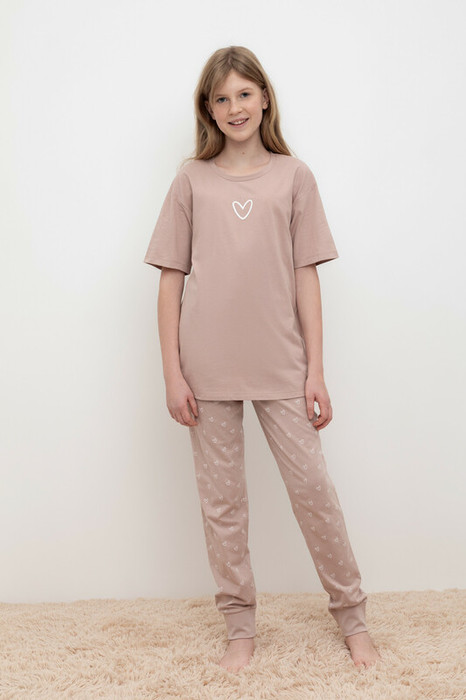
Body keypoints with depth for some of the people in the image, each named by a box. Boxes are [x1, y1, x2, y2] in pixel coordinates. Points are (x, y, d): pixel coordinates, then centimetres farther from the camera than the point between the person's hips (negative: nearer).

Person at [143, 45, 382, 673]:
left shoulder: (294, 176, 6)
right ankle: (240, 628, 24)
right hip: (208, 367, 1)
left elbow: (306, 277, 4)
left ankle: (353, 618, 22)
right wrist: (172, 373, -2)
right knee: (221, 502, 8)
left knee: (314, 490, 3)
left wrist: (316, 369, -1)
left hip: (281, 364, 0)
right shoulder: (191, 179, 6)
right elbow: (171, 280, 5)